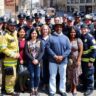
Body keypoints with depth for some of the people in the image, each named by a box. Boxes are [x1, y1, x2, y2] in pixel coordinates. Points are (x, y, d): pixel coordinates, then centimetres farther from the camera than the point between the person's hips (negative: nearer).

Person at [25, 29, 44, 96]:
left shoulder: (40, 42, 6)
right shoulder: (28, 42, 5)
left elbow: (42, 51, 0)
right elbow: (26, 52, -2)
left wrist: (38, 60, -11)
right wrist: (33, 59, -11)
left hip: (38, 61, 0)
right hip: (30, 62, 0)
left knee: (37, 76, 0)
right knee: (32, 76, 2)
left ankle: (36, 89, 13)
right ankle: (32, 90, 11)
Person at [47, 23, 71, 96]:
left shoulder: (65, 38, 5)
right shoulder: (51, 37, 1)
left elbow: (69, 49, -1)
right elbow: (48, 47, -6)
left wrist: (62, 56, -13)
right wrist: (54, 56, -15)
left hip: (63, 60, 2)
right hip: (53, 60, -1)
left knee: (63, 76, 11)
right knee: (52, 76, 5)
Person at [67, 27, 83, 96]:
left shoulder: (78, 40, -6)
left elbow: (81, 51, -7)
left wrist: (78, 60, -12)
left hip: (76, 59, -2)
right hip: (69, 59, 2)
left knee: (75, 74, 2)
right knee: (70, 74, 7)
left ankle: (75, 88, 16)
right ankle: (71, 87, 23)